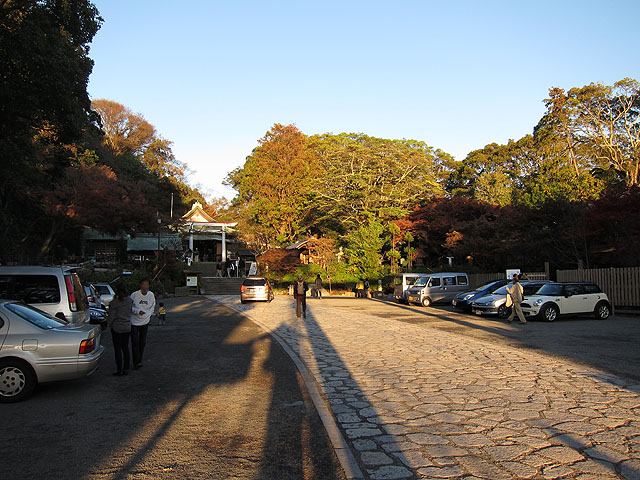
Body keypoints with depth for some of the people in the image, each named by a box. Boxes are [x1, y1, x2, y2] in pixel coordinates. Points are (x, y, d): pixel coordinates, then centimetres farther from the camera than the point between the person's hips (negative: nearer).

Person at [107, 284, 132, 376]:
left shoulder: (114, 303, -13)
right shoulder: (129, 301, 0)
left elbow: (111, 316, -8)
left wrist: (108, 324, 7)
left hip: (117, 328, -4)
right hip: (127, 327, 4)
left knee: (117, 349, 2)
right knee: (125, 347, 13)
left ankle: (119, 370, 3)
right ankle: (125, 368, 15)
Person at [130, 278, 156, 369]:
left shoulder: (151, 295, -3)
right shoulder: (134, 295, -13)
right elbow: (130, 307, -6)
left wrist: (148, 315, -4)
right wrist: (138, 311, -19)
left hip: (145, 322, 4)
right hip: (134, 322, -4)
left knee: (142, 342, 10)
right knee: (135, 342, -9)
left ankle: (139, 361, 23)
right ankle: (137, 362, -8)